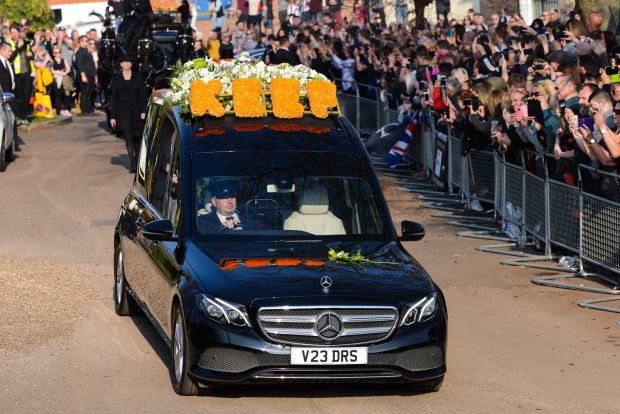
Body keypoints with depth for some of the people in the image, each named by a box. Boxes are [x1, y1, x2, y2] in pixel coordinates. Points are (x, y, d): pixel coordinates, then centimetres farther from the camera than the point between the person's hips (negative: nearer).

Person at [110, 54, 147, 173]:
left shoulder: (138, 77, 4)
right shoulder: (116, 79, 4)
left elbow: (143, 95, 3)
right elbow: (113, 98, 5)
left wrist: (143, 111, -7)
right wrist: (113, 116, 1)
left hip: (135, 111, 1)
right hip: (122, 112, -1)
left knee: (136, 136, 6)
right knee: (128, 137, -8)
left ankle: (137, 162, 24)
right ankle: (133, 164, -11)